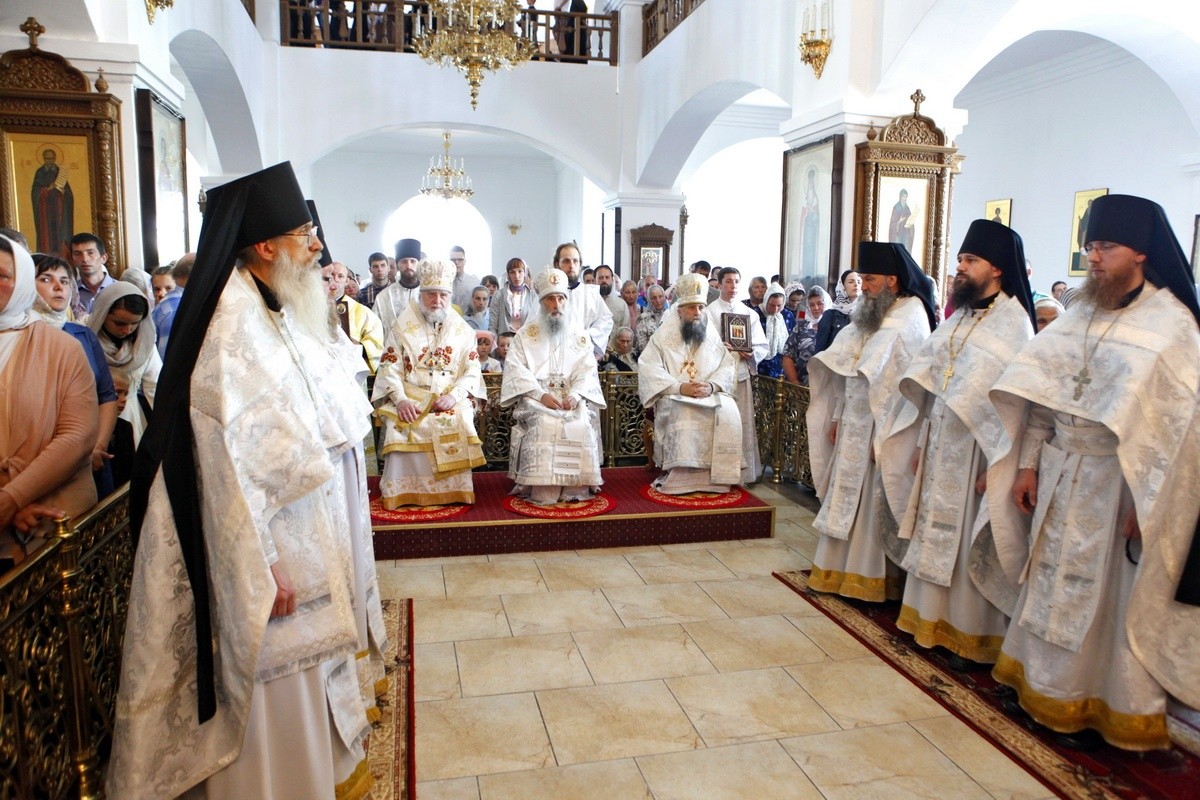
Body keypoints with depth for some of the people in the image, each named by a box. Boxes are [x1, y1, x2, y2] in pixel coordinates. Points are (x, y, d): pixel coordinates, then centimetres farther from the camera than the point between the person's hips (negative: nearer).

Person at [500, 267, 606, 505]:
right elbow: (515, 368, -1)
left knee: (581, 425, -29)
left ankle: (575, 488, -20)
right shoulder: (526, 334, 11)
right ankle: (542, 491, -27)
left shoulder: (580, 336, 16)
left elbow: (587, 371, 6)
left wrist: (575, 395, -15)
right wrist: (541, 394, -16)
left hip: (571, 399, 2)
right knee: (544, 424, -32)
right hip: (535, 399, -1)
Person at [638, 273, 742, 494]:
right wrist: (680, 387, -20)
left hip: (710, 395, 3)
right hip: (673, 397, -3)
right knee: (684, 413, -36)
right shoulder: (663, 335, 3)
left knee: (728, 411, -27)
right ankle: (680, 477, -28)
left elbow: (726, 367, 6)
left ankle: (716, 476, -17)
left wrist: (711, 386, -16)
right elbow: (648, 369, -9)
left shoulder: (713, 336, 12)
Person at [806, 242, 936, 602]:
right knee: (847, 496, 12)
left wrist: (884, 436, -22)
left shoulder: (910, 318, -13)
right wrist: (838, 417, 12)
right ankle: (841, 568, 23)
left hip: (881, 427, -8)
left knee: (876, 501, 0)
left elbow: (904, 383, -20)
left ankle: (875, 577, 11)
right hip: (854, 424, 8)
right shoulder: (869, 313, 12)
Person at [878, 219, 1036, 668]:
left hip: (977, 450, -7)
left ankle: (970, 636, 16)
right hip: (939, 444, 7)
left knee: (970, 544, 2)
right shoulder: (959, 317, 11)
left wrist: (994, 464, -19)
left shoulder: (1013, 322, -11)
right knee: (934, 534, 14)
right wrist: (921, 442, 11)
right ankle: (930, 620, 27)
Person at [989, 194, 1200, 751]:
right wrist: (1029, 464, 4)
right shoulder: (1081, 313, 6)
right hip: (1061, 473, 5)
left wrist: (1141, 500, -16)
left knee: (1109, 594, 6)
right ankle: (1046, 684, 31)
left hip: (1118, 479, -5)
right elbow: (1041, 392, 8)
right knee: (1053, 582, 14)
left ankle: (1107, 706, 23)